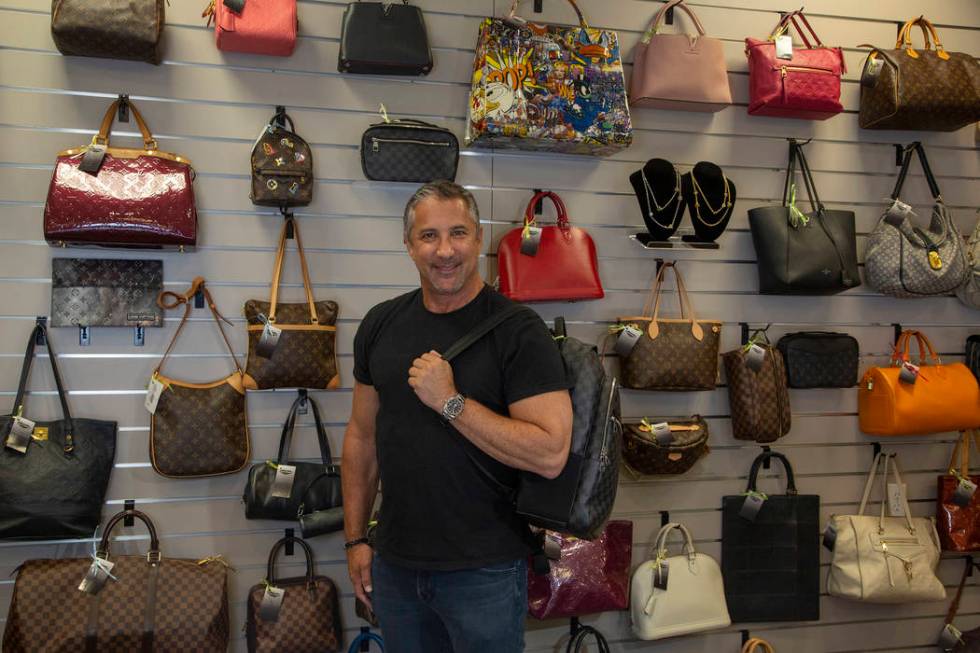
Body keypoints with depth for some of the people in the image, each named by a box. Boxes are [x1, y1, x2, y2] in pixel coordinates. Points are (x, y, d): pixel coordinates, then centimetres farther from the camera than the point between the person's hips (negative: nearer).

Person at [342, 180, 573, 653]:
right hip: (394, 565, 5)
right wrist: (355, 538, 9)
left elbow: (550, 454, -21)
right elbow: (362, 435, 10)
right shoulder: (381, 324, 3)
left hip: (484, 572, -4)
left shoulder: (518, 331, -13)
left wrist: (451, 402, -23)